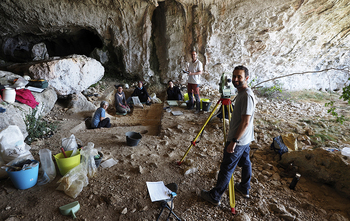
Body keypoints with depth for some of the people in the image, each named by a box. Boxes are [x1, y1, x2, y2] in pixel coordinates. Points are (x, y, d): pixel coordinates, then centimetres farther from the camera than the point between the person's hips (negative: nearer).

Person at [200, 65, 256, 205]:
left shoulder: (247, 96, -25)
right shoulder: (242, 93, 7)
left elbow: (245, 122, -28)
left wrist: (234, 141, -25)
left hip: (238, 140, -10)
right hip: (245, 138, 10)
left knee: (226, 169, 1)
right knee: (245, 162, 23)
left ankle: (215, 196, 15)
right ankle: (244, 189, 43)